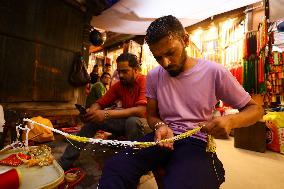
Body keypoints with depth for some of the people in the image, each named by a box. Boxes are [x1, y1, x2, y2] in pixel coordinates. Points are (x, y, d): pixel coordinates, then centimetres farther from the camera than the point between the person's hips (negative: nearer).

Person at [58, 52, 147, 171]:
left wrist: (107, 114, -35)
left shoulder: (144, 82, -19)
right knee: (92, 120, -4)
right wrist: (90, 111, -23)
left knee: (132, 121, -38)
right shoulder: (119, 85, 1)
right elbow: (100, 103, 1)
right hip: (125, 121, 6)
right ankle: (65, 162, 5)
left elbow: (141, 111, -33)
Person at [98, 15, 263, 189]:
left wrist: (230, 120, -21)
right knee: (113, 169, -18)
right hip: (165, 136, 3)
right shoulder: (154, 76, 2)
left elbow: (255, 109, 1)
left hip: (197, 141, -1)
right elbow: (152, 115, 9)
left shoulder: (214, 72, -7)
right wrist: (160, 126, -15)